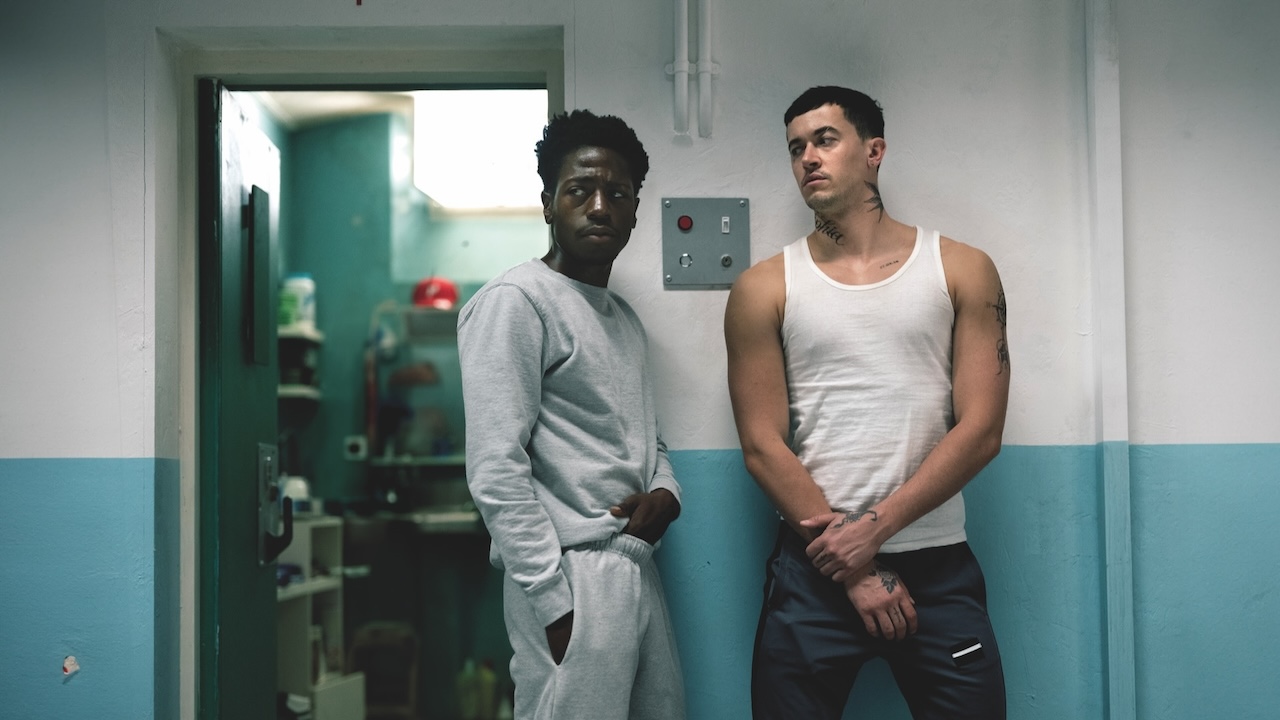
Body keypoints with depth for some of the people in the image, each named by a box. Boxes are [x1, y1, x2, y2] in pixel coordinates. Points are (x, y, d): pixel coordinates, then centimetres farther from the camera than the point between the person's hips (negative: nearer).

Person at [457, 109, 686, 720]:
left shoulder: (624, 317, 17)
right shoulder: (516, 301, -9)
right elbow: (495, 471, -16)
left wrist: (666, 492, 1)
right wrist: (557, 605, -18)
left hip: (637, 572, 8)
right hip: (574, 580, -8)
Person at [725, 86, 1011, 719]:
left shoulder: (962, 270, 4)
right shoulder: (764, 289, 3)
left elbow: (981, 430, -3)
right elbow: (763, 446, -2)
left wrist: (873, 527, -12)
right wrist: (855, 570, -8)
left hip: (938, 568, 0)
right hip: (814, 568, 0)